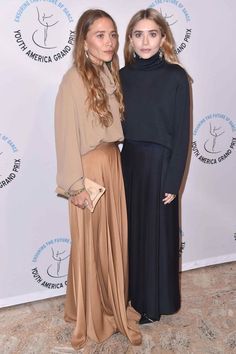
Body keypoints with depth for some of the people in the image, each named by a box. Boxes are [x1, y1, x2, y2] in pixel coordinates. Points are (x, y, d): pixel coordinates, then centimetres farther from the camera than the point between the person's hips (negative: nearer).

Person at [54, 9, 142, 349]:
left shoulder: (111, 74, 8)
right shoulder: (74, 80, -14)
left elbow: (115, 125, 11)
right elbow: (67, 137, -14)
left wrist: (114, 162, 9)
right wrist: (75, 185, -14)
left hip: (113, 164, 7)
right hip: (90, 168, -7)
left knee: (115, 238, 16)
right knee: (91, 242, 7)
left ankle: (114, 304, 37)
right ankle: (90, 313, 30)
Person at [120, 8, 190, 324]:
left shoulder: (176, 76, -8)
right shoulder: (123, 75, 4)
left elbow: (181, 132, -9)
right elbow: (117, 125, 6)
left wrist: (173, 181, -12)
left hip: (160, 165, -4)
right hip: (128, 163, 4)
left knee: (157, 234, 9)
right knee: (131, 232, 15)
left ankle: (154, 303, 30)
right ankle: (134, 294, 37)